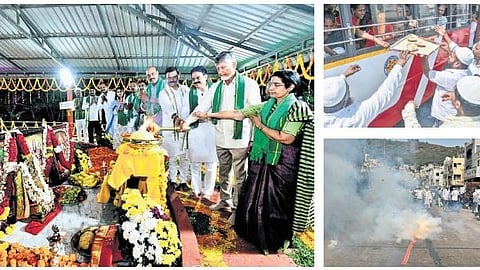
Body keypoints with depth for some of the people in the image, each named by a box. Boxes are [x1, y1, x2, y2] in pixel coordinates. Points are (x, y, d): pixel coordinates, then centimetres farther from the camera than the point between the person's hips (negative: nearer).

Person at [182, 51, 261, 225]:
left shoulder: (249, 85, -7)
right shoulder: (216, 87, 8)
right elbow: (202, 107, 7)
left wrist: (254, 140, -10)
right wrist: (187, 122, -7)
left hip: (240, 139, -5)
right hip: (221, 139, 5)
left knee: (240, 176, 4)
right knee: (223, 173, 18)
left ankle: (237, 208, 16)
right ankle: (225, 201, 34)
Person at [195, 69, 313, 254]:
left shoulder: (297, 108, -14)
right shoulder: (266, 106, 8)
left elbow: (287, 138, -22)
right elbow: (238, 114, 9)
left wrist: (260, 125, -11)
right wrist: (210, 115, 6)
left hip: (281, 164, -7)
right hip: (261, 160, 7)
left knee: (274, 204, 4)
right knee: (253, 198, 15)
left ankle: (276, 241, 25)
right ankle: (255, 234, 34)